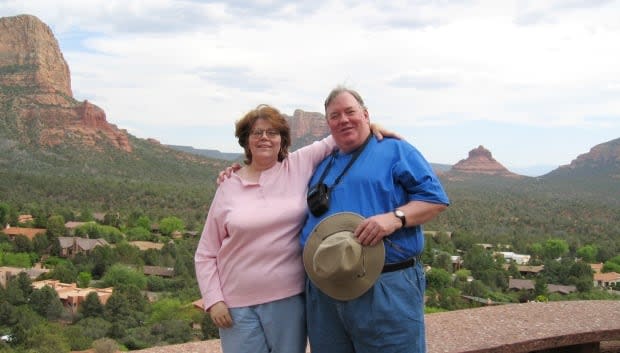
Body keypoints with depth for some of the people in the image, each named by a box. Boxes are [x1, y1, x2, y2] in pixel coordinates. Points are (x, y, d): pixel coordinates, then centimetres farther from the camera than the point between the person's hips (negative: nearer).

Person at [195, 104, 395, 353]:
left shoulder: (300, 165, 2)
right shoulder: (229, 187, 3)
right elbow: (206, 253, 6)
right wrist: (213, 300, -2)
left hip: (289, 297, 0)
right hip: (238, 303, 0)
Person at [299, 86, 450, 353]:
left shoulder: (395, 150, 3)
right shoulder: (322, 165, 20)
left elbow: (435, 198, -3)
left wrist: (395, 218, -21)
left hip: (386, 288, -5)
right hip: (323, 291, 5)